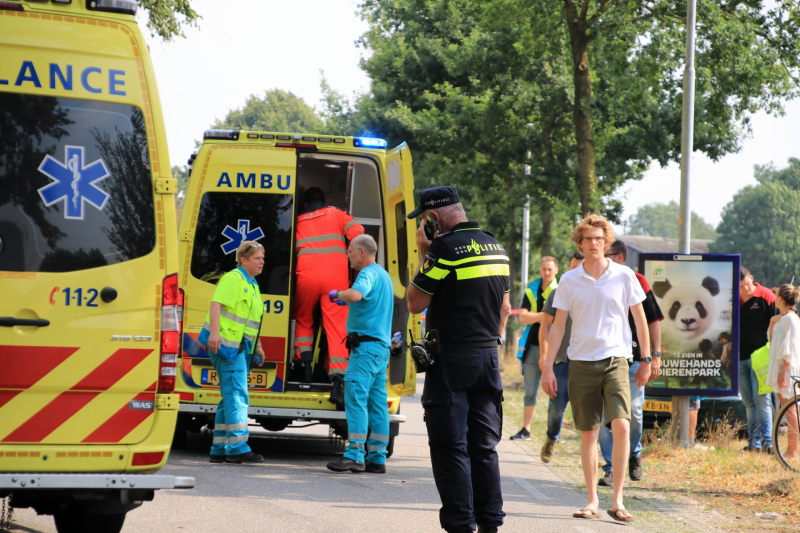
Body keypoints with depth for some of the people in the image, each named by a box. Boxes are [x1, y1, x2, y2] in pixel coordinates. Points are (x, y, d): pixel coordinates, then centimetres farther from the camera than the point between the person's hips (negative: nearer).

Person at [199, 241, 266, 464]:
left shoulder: (252, 285, 21)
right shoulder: (233, 279, -9)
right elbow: (216, 304, -20)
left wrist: (257, 346, 26)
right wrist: (215, 332, -32)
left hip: (240, 347, 10)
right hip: (226, 343, -10)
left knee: (231, 397, 11)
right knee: (237, 396, -14)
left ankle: (219, 449, 15)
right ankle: (237, 447, -17)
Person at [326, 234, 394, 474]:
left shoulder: (369, 273, -11)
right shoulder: (383, 275, 21)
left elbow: (355, 294, -32)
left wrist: (338, 294, -13)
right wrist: (345, 300, 28)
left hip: (367, 344, -10)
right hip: (382, 346, 10)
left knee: (355, 396, -12)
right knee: (377, 402, 8)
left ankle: (355, 455, -17)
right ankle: (377, 458, 8)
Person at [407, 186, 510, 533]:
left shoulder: (445, 248, -14)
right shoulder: (496, 247, 10)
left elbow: (415, 303, -11)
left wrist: (423, 255, -3)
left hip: (452, 360, -7)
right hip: (488, 356, 7)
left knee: (450, 447, -3)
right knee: (484, 446, 11)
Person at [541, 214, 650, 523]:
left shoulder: (623, 277, 1)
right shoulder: (569, 281, 4)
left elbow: (640, 319, 9)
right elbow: (558, 326, 8)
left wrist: (646, 360, 9)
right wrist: (548, 367, 3)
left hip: (615, 360, -2)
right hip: (581, 362, 2)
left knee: (621, 425, -17)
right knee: (588, 433, 5)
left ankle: (617, 500, -10)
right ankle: (592, 501, 14)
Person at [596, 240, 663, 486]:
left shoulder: (637, 282, -1)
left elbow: (653, 320, 1)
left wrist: (656, 356, -5)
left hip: (633, 358, -2)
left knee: (633, 412, 0)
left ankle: (633, 454, 26)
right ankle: (611, 467, 4)